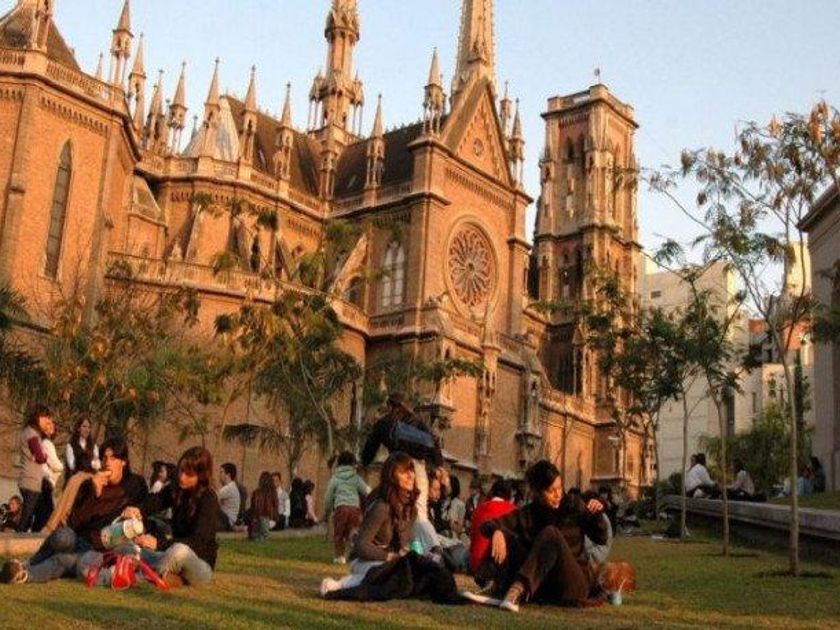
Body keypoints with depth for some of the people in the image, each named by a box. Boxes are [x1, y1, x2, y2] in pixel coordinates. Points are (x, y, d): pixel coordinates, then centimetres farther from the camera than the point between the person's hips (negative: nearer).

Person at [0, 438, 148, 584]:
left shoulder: (135, 485, 2)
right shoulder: (90, 485, 5)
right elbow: (72, 523, -5)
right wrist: (94, 495, -16)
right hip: (80, 543, 2)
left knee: (65, 560, -34)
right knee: (63, 535, -35)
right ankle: (25, 567, -21)